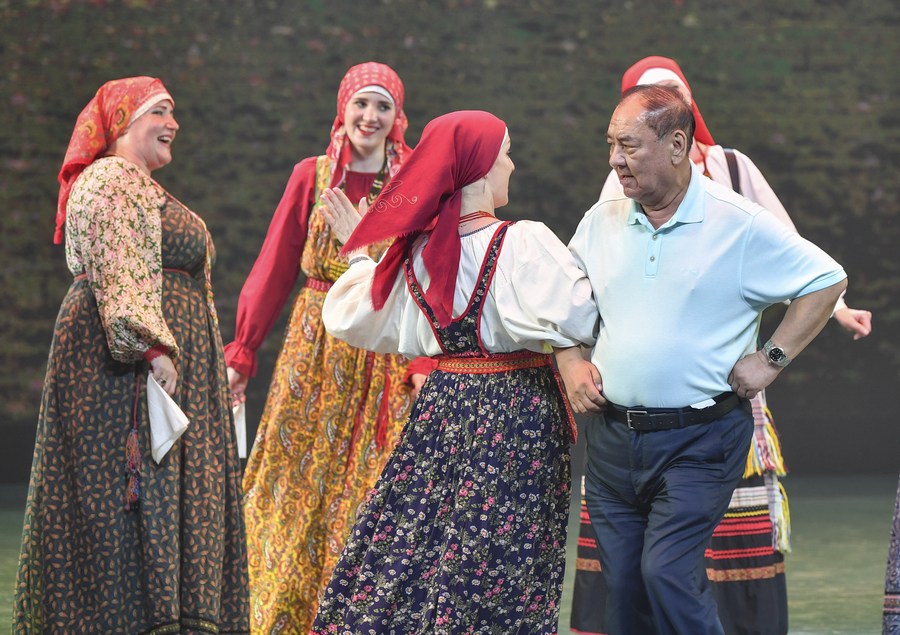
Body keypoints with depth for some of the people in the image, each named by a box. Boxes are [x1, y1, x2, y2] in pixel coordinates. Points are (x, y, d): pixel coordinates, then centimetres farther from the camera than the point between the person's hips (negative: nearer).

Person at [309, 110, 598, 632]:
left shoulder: (415, 250, 1)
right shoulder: (524, 243, -15)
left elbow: (357, 319, 14)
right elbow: (579, 320, -22)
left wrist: (359, 253, 27)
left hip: (441, 407, 5)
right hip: (518, 408, -5)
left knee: (405, 550, 10)